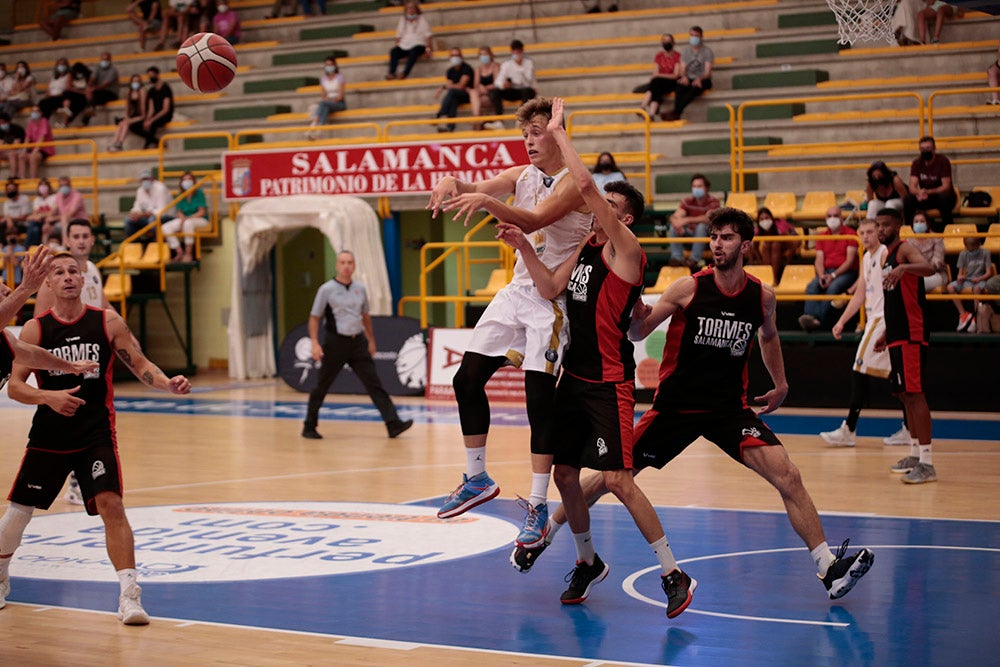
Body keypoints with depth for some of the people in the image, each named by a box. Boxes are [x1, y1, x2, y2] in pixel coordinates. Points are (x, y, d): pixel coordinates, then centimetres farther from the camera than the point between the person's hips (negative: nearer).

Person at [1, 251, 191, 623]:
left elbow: (139, 365, 0)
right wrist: (48, 397, -24)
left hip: (96, 435, -1)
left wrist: (168, 384, -20)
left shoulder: (108, 322, -2)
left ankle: (129, 595, -14)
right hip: (48, 435, 1)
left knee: (111, 506, -16)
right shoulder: (35, 329, -3)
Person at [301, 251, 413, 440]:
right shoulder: (327, 289, -6)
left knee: (374, 383, -5)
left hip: (358, 342, 4)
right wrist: (315, 343, -13)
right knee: (321, 387, 5)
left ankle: (393, 424, -11)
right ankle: (309, 427, 19)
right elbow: (314, 317, -3)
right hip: (336, 343, -4)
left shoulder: (360, 289, 9)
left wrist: (371, 340, 22)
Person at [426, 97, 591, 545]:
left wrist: (486, 201, -43)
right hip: (518, 290, 7)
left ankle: (538, 505, -4)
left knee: (540, 398, -9)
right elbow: (484, 190, -6)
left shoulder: (575, 183, -13)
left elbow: (534, 220, -28)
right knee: (468, 378, 3)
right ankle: (477, 478, 18)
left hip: (553, 298, -7)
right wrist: (453, 183, -29)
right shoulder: (521, 176, 9)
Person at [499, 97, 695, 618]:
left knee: (617, 480, -12)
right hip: (575, 376, 8)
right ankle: (587, 561, 32)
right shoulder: (586, 246, 12)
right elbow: (551, 289, 8)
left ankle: (674, 575, -3)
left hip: (610, 383, -8)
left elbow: (585, 187, -22)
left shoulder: (625, 248, -13)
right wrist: (523, 247, -2)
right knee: (564, 473, 12)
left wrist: (559, 133, -14)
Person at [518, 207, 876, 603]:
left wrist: (781, 384, 22)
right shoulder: (689, 288, -12)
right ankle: (546, 532, 26)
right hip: (675, 405, -2)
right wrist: (636, 317, -27)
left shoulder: (762, 296, -2)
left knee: (787, 476, -15)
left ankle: (829, 569, -11)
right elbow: (638, 334, -5)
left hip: (729, 407, 2)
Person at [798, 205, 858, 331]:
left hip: (846, 272, -4)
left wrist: (834, 275, -17)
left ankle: (818, 319, -49)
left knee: (833, 287, -36)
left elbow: (850, 260, -6)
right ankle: (810, 317, -47)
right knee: (812, 286, -27)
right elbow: (819, 259, 8)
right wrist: (821, 275, -14)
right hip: (826, 272, 4)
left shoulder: (850, 234, 2)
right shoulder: (822, 236, 16)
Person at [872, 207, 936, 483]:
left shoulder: (905, 249, -9)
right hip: (897, 336, 10)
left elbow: (928, 268, -32)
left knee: (914, 393, -13)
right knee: (905, 394, 15)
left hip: (911, 335, -10)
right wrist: (886, 334, 27)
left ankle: (927, 464, -15)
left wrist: (903, 267, -49)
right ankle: (915, 455, 25)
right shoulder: (888, 256, 20)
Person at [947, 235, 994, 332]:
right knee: (950, 287, -26)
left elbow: (989, 273, -3)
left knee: (977, 288, -41)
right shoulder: (963, 254, 8)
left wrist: (979, 278, -22)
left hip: (979, 280, -4)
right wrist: (960, 277, -19)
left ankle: (976, 319, -32)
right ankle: (963, 314, -23)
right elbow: (960, 272, 6)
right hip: (966, 280, 4)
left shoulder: (985, 253, 1)